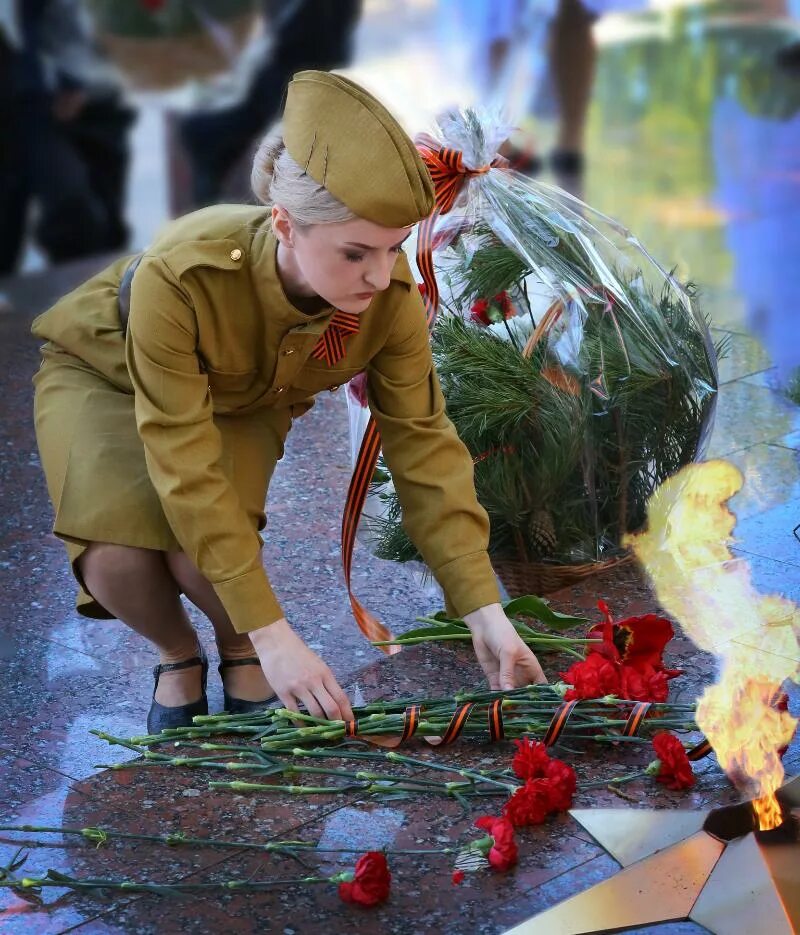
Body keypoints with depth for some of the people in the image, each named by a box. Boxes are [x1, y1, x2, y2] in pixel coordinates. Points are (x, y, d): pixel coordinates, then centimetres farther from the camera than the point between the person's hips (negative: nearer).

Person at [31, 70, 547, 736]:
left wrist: (486, 613, -28)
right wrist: (274, 633, -41)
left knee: (198, 556, -27)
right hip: (107, 376, -2)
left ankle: (239, 654, 9)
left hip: (242, 402, 3)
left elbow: (425, 444, -23)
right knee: (119, 557, -30)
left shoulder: (390, 295, -31)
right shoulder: (179, 279, -42)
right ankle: (179, 655, 6)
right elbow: (188, 471, -39)